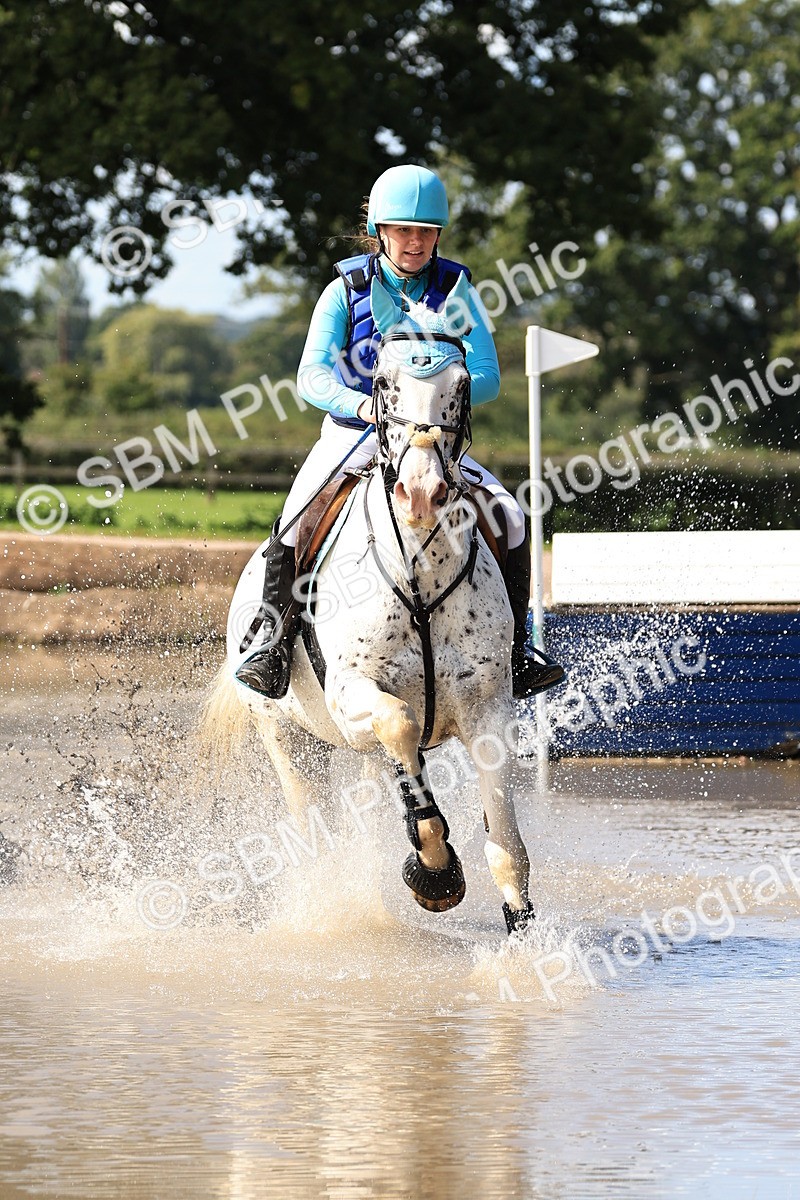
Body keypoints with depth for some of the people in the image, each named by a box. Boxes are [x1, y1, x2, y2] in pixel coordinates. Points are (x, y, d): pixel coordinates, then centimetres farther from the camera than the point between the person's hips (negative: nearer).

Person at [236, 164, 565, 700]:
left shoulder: (454, 290, -2)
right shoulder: (346, 290, -5)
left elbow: (487, 375, -11)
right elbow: (312, 375, -16)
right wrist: (361, 404, -38)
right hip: (352, 434, -2)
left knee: (509, 514, -17)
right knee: (295, 522, -28)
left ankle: (516, 647, -4)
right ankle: (274, 643, -15)